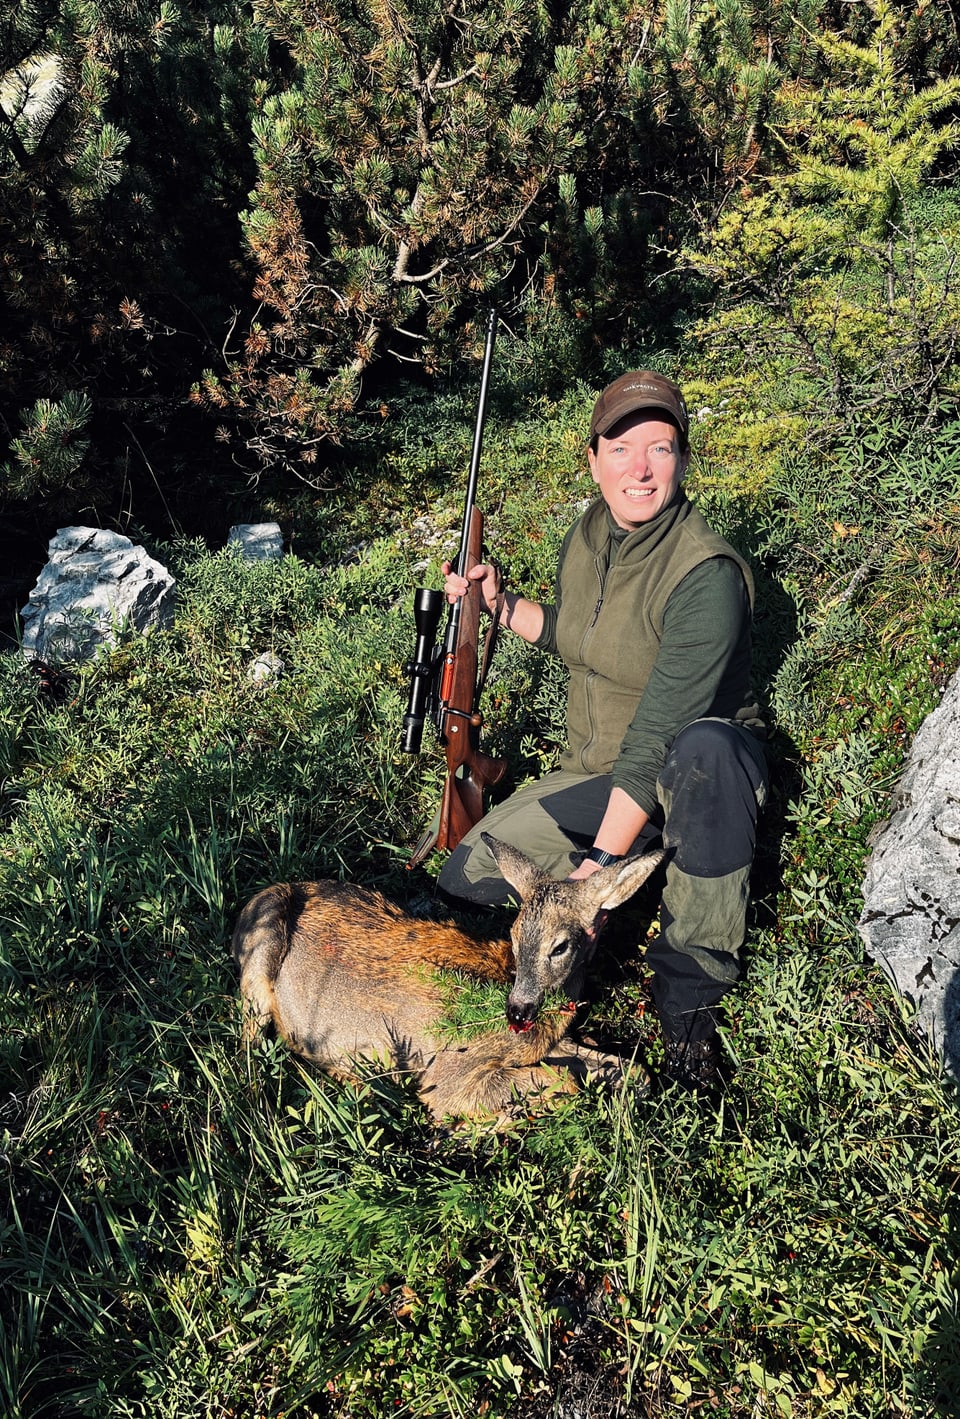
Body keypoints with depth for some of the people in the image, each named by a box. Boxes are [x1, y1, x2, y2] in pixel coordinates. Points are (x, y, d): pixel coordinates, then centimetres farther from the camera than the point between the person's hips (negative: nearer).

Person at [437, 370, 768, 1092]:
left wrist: (598, 863, -31)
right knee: (466, 877, -10)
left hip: (686, 781, -5)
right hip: (597, 775, 6)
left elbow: (656, 740, -30)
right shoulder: (588, 535, -1)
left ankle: (690, 988, -24)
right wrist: (501, 603, 2)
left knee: (705, 749, -43)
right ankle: (650, 859, 6)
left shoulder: (706, 574, -25)